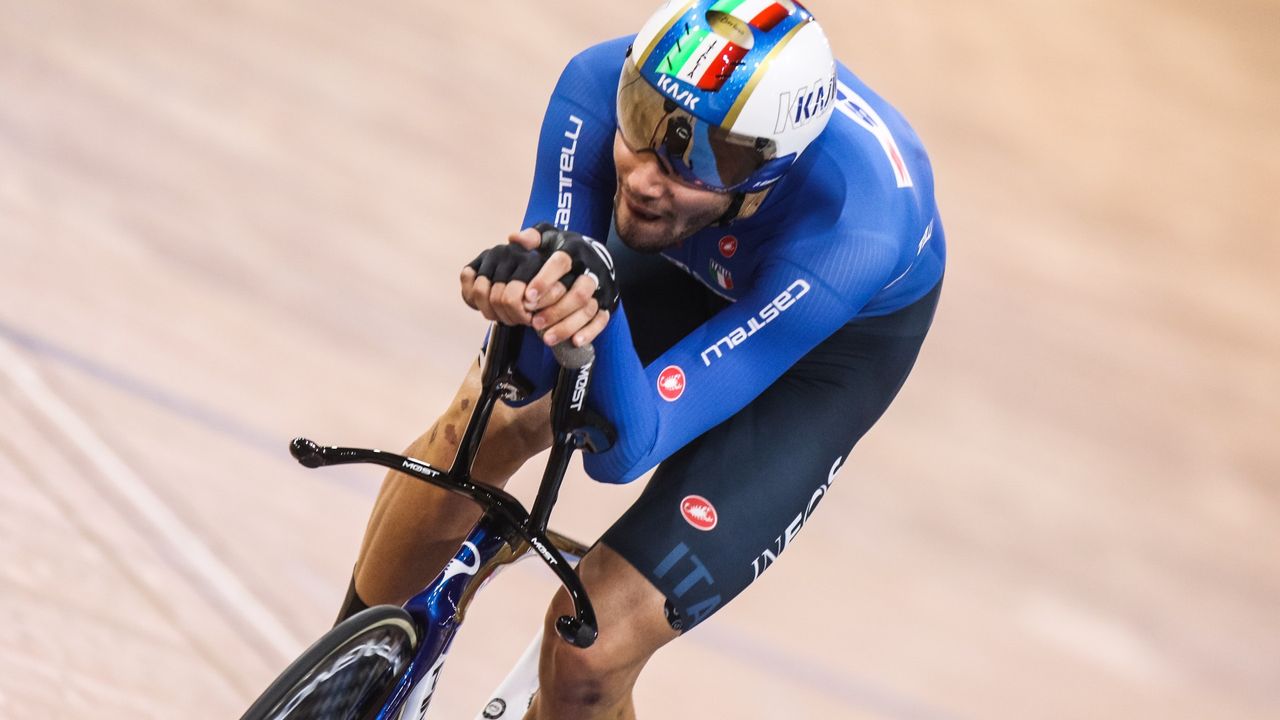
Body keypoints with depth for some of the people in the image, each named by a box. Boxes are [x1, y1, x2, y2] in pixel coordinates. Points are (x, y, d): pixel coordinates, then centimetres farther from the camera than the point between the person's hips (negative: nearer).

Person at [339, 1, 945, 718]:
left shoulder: (857, 227, -43)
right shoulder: (603, 82, -33)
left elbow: (625, 448, -41)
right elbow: (534, 376, -28)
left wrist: (602, 308, -60)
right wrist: (522, 291, -51)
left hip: (847, 329, -4)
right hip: (690, 258, 4)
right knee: (484, 421, -20)